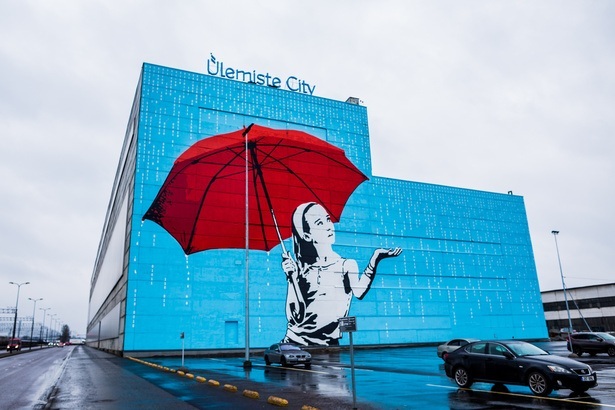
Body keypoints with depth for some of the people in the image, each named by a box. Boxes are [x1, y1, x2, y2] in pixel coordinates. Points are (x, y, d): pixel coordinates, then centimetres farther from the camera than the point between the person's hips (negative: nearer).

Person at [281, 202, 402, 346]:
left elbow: (359, 292, -17)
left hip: (328, 346, 0)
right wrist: (292, 279, -13)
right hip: (294, 342, 1)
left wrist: (375, 259, -24)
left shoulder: (347, 265, 3)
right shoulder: (299, 269, 2)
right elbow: (295, 317, -6)